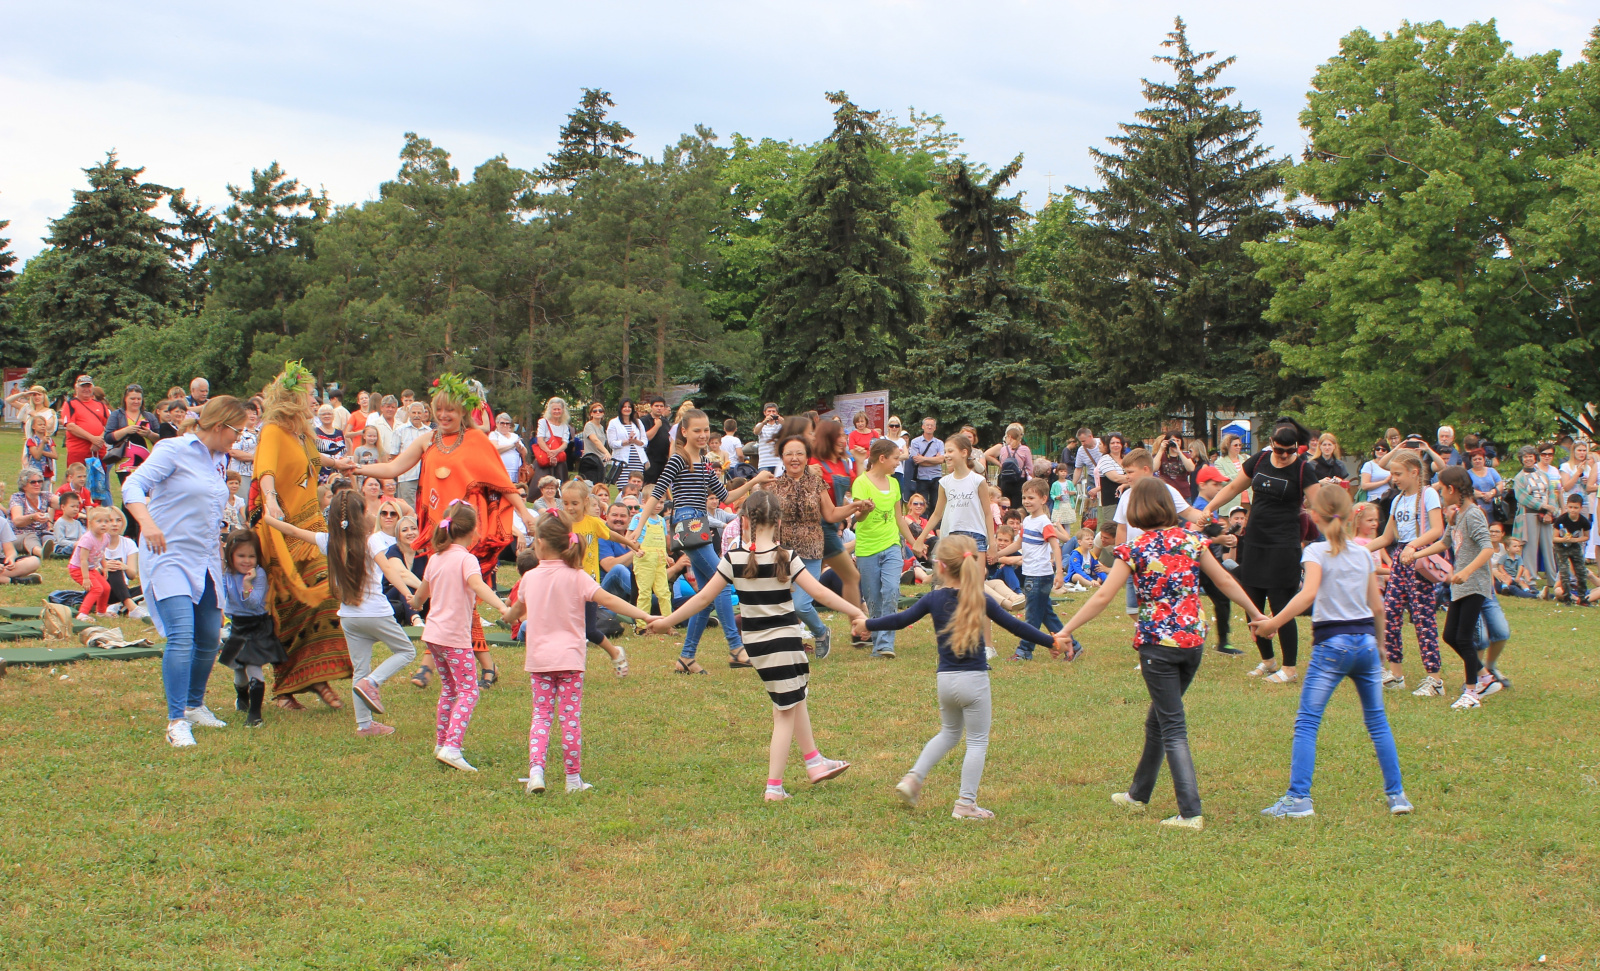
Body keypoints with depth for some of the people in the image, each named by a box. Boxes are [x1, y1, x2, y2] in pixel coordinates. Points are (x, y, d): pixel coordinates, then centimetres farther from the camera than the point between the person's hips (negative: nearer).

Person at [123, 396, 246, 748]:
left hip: (205, 561, 8)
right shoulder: (174, 450, -8)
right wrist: (147, 522, -34)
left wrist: (219, 553, 26)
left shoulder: (219, 460, 16)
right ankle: (176, 722, -18)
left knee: (210, 640, 10)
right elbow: (133, 486, -18)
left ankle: (194, 705, 32)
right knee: (181, 637, -19)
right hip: (170, 557, -8)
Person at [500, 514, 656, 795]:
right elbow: (608, 600, -17)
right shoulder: (576, 577, -6)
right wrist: (645, 615, -22)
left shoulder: (529, 578, 5)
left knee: (541, 716, 9)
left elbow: (517, 610, 22)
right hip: (569, 657, -2)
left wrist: (508, 617, 47)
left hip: (538, 658, 3)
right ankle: (573, 779, 9)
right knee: (570, 717, 3)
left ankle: (536, 771, -7)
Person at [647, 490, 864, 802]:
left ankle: (814, 762, 33)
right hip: (784, 639, -4)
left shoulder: (734, 559, -6)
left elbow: (703, 597, -3)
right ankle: (774, 786, 3)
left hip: (756, 642, 4)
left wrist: (667, 621, 8)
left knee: (795, 699, 24)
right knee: (786, 713, 4)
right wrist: (856, 613, -5)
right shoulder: (786, 558, -13)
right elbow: (820, 593, -14)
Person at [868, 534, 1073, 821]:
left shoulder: (933, 600, -2)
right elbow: (1015, 626, -2)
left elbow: (900, 620, 3)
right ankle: (966, 804, 6)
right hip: (974, 680, -3)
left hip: (944, 679, 3)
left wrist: (867, 624, 16)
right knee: (977, 742, 6)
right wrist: (1051, 641, 5)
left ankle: (914, 778, 16)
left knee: (949, 732, 25)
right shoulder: (981, 600, -5)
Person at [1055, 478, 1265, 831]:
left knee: (1173, 729, -1)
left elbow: (1102, 597, -10)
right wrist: (1257, 615, 21)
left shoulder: (1134, 548, -7)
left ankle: (1191, 813, -8)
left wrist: (1065, 632, -5)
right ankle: (1138, 795, 34)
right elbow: (1225, 582, 8)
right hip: (1193, 641, 5)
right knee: (1158, 719, 20)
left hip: (1156, 643, -4)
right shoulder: (1191, 539, 3)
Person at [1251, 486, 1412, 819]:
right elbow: (1377, 606, 12)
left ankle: (1298, 798, -8)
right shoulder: (1363, 554, 10)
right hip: (1366, 640, 5)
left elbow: (1309, 593, -22)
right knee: (1377, 719, 13)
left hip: (1332, 643, -5)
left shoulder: (1316, 551, -5)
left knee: (1306, 722, -2)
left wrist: (1273, 622, -22)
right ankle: (1397, 794, 14)